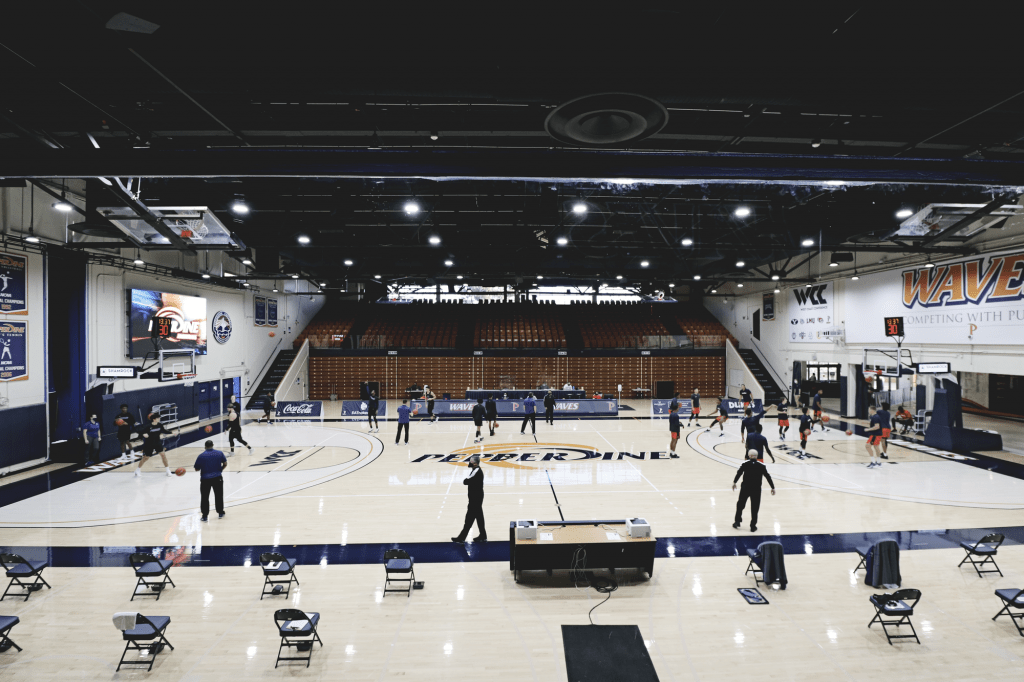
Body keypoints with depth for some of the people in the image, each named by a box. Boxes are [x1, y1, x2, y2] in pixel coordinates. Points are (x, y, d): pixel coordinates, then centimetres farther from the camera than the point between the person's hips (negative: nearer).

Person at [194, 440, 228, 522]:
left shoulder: (201, 456, -6)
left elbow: (197, 469, -2)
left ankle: (205, 516, 9)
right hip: (217, 478, 2)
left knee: (204, 498, 9)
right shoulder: (219, 453, -1)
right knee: (219, 496, 15)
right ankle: (220, 513, 22)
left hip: (205, 479, -2)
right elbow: (225, 464, 4)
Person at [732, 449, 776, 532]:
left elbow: (739, 473, -3)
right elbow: (768, 476, 0)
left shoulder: (745, 464, -5)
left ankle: (737, 521, 24)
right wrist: (773, 488, 9)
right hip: (756, 489, 0)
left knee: (740, 504, 17)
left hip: (745, 488, 0)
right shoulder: (761, 466, -2)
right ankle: (753, 526, 13)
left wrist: (734, 482, 11)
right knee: (754, 508, 9)